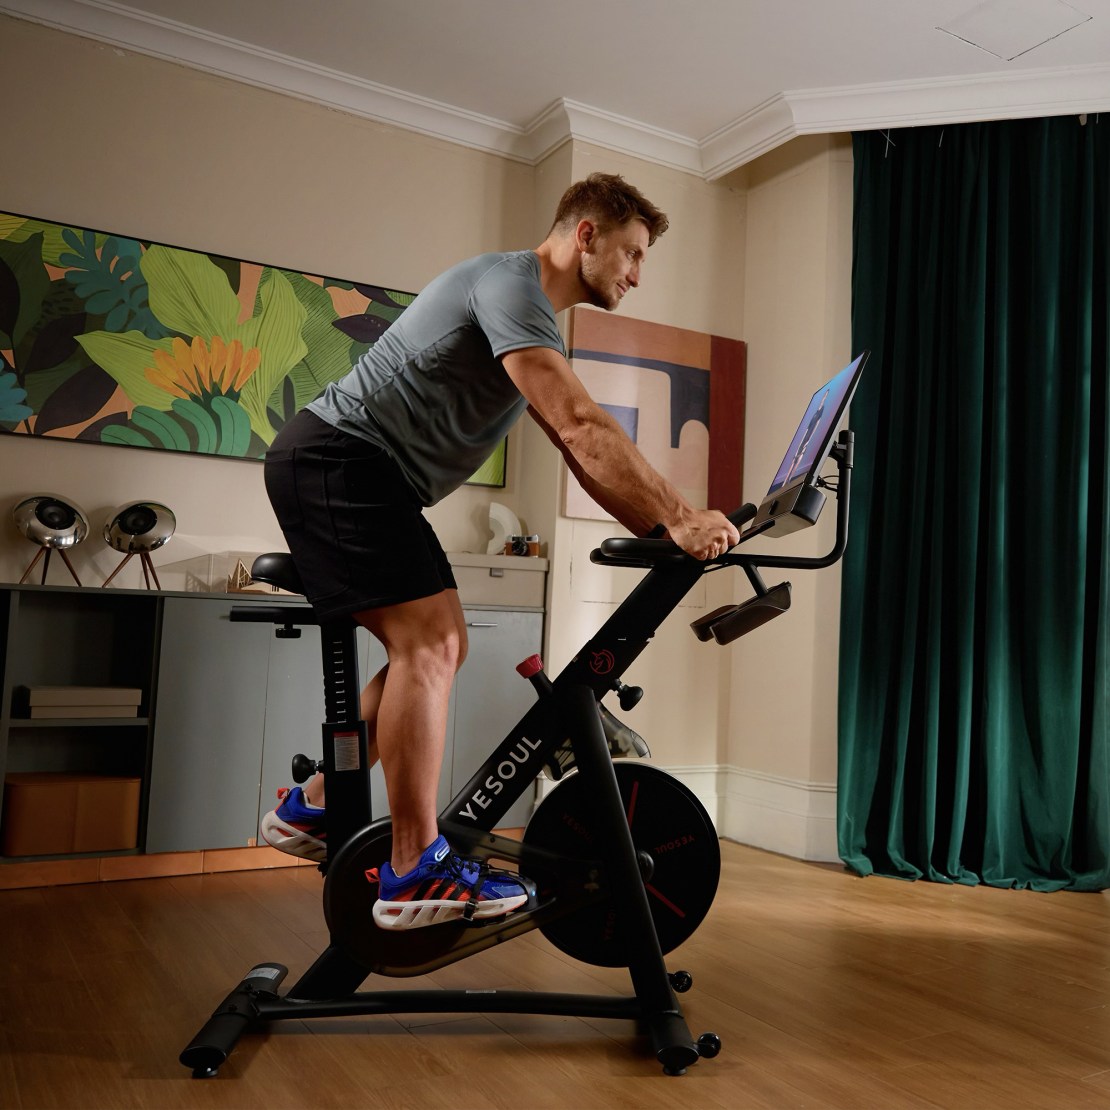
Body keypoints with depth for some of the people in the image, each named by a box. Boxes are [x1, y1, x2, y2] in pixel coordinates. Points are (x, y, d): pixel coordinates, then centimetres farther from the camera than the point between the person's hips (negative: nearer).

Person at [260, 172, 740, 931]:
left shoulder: (536, 319, 19)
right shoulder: (512, 285, -14)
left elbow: (581, 451, 16)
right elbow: (583, 429, -26)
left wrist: (664, 530, 7)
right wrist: (680, 519, -24)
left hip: (365, 476, 10)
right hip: (337, 460, -10)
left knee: (434, 648, 9)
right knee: (430, 642, -17)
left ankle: (311, 810, 18)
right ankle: (416, 875, -11)